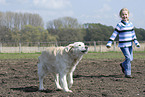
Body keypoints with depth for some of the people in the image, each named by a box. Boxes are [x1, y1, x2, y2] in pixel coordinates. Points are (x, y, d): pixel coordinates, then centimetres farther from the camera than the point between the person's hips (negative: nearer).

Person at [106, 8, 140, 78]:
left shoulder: (130, 24, 9)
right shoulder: (119, 25, -7)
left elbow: (133, 34, 17)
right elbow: (114, 34, -8)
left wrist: (136, 42, 11)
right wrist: (109, 43, -13)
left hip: (130, 44, 6)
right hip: (123, 44, -6)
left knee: (130, 59, 7)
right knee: (128, 58, -15)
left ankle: (123, 65, 38)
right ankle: (127, 73, -6)